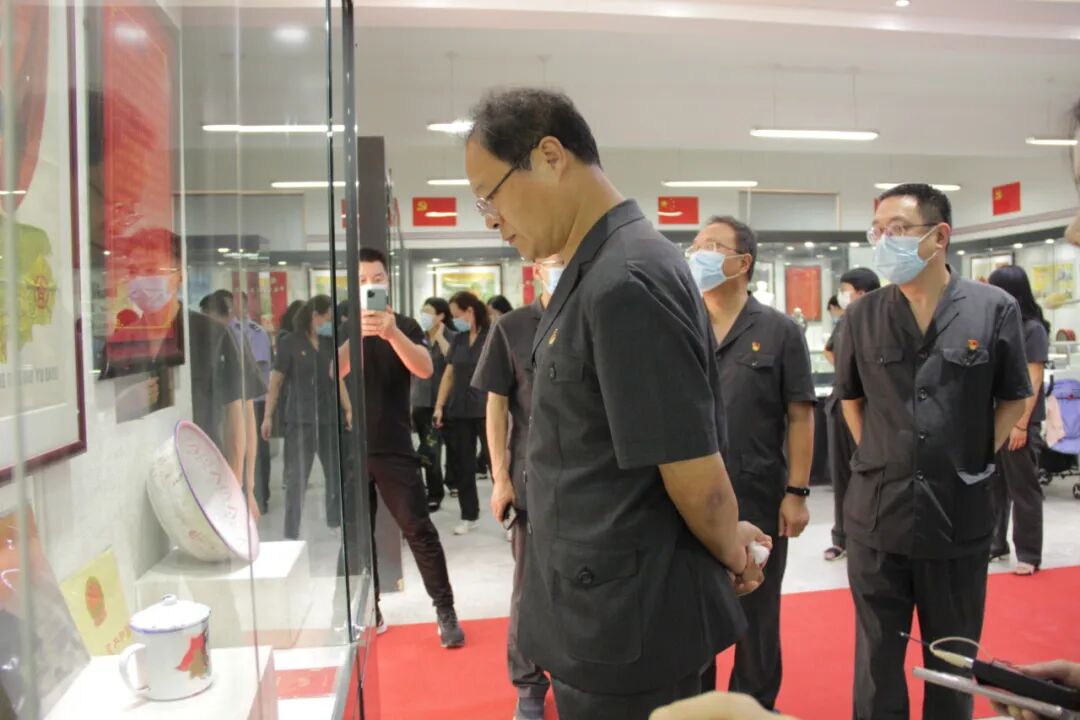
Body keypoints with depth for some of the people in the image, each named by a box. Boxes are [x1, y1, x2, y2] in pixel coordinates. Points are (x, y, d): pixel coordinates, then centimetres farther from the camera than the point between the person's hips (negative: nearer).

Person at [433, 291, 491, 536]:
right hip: (458, 412, 6)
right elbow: (449, 375, 12)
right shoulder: (459, 340, 11)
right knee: (461, 466, 10)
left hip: (486, 411, -6)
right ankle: (469, 516, 24)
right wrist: (439, 407, 6)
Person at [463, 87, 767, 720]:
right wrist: (730, 549, 14)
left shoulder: (625, 283, -24)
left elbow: (698, 477, -22)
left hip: (626, 624, -9)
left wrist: (729, 552, -3)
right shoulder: (594, 274, 7)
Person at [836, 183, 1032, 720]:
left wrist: (979, 460, -1)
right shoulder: (862, 316, 0)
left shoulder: (994, 309, -5)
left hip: (960, 513, -1)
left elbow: (1013, 399, 5)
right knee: (877, 655, 13)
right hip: (877, 513, 1)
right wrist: (875, 456, 4)